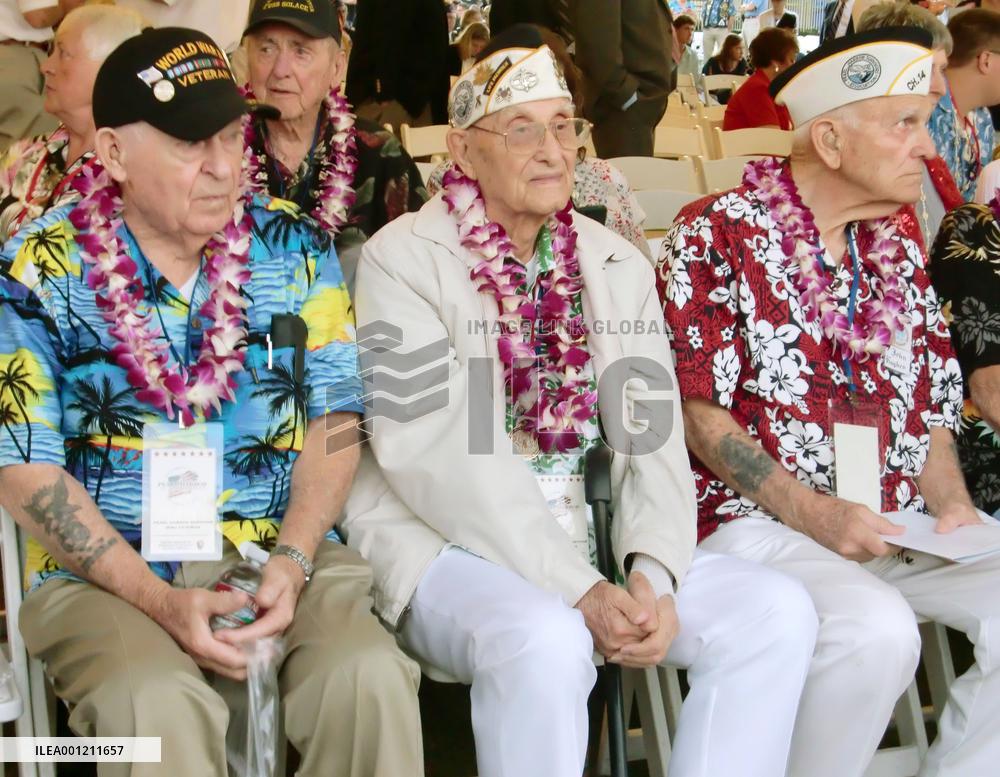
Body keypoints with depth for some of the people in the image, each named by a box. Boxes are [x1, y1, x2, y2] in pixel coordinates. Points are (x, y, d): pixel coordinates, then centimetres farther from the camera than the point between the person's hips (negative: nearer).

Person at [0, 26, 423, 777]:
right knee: (158, 708, -33)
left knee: (371, 675, -26)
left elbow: (334, 417, 5)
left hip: (284, 555, 2)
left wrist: (294, 559, -11)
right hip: (106, 572, -2)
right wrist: (158, 599, -15)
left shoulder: (296, 246, 3)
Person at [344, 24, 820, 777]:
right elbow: (440, 456, -18)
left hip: (580, 539, 5)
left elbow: (653, 441, 2)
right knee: (545, 641, -35)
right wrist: (579, 593, -24)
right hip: (444, 544, -5)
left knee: (776, 611, -12)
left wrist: (653, 574, -18)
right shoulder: (401, 258, -7)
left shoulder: (618, 265, 10)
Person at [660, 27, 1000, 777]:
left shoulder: (897, 249, 16)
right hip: (756, 520, -6)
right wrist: (812, 512, -16)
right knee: (877, 631, -32)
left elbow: (932, 404, 19)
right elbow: (696, 409, -9)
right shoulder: (717, 234, -4)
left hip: (898, 526, 6)